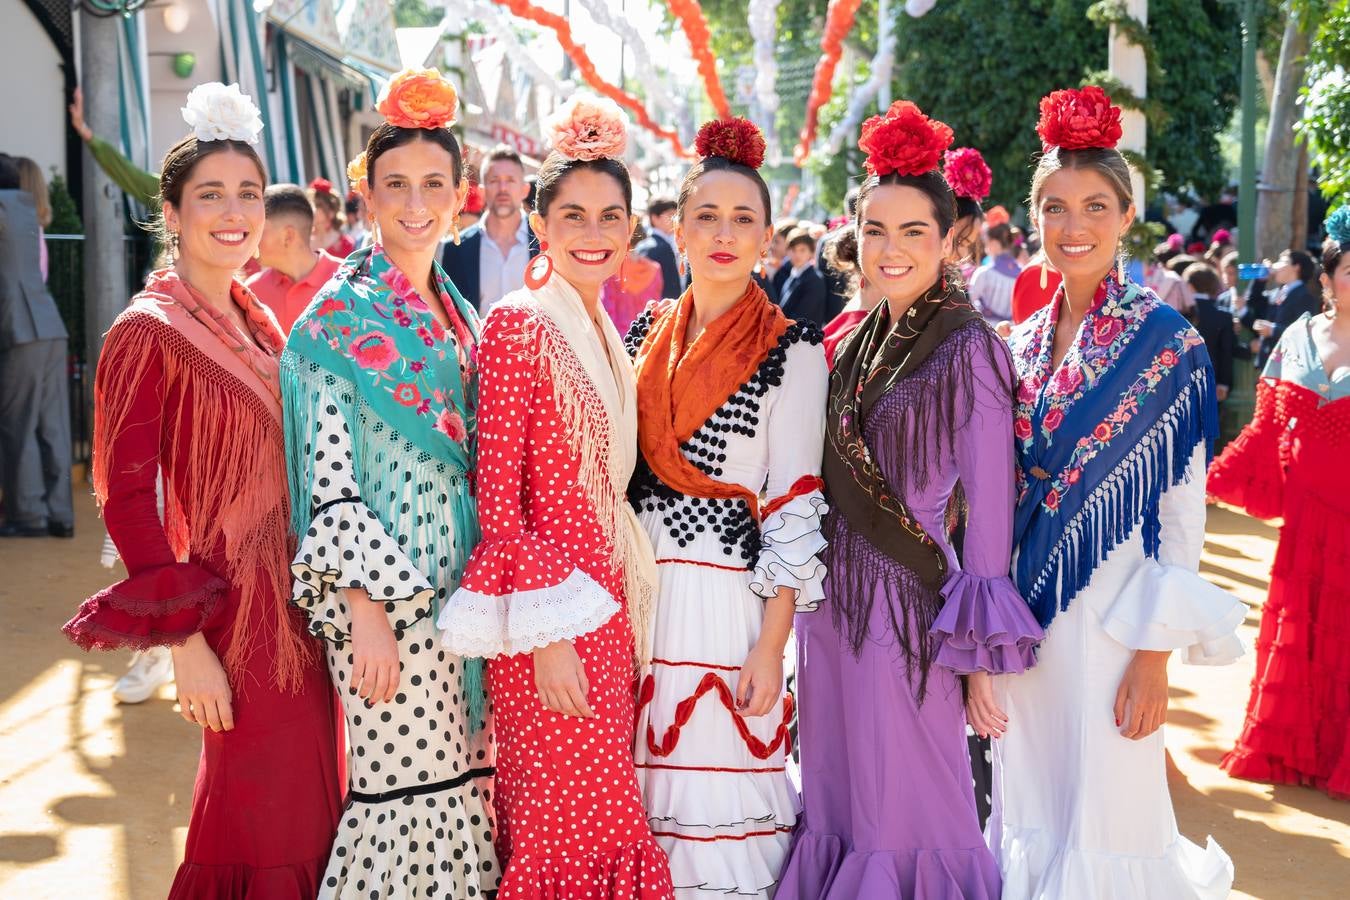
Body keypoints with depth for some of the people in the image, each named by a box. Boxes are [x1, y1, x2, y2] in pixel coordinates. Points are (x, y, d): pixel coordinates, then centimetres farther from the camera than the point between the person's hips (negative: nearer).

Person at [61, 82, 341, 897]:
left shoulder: (260, 324, 10)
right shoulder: (148, 333, -11)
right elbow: (125, 496, -14)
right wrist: (184, 641, -18)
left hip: (298, 602, 7)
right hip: (235, 612, -7)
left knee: (305, 810, 15)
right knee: (260, 835, 3)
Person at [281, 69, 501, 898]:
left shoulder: (457, 315, 13)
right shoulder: (341, 316, -7)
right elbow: (329, 475, -12)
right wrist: (363, 609, -17)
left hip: (463, 591, 7)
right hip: (385, 595, -7)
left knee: (459, 781, 11)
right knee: (402, 791, -3)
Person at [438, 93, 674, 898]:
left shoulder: (605, 335, 12)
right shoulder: (518, 326, -12)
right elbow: (499, 497, -15)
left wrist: (626, 615, 13)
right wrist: (546, 631, -19)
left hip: (609, 602, 8)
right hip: (552, 621, -8)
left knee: (603, 817, 15)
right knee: (570, 830, 1)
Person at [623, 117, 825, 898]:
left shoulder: (790, 351, -5)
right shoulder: (649, 331, 9)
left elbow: (795, 508, -7)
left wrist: (771, 644, -11)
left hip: (724, 594, -4)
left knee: (718, 790, 0)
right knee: (644, 785, 10)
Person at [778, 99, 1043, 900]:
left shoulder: (968, 350, -11)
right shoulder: (858, 340, 8)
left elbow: (989, 506, -11)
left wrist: (981, 652, -11)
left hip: (912, 599, -6)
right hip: (837, 595, 7)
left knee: (904, 811, 4)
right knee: (836, 803, 16)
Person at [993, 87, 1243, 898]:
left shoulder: (1166, 343, -8)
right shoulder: (1024, 342, 7)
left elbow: (1182, 511, -10)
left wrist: (1155, 655, -14)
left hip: (1106, 620, -5)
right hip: (1023, 615, 5)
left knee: (1104, 823, 3)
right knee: (1030, 814, 14)